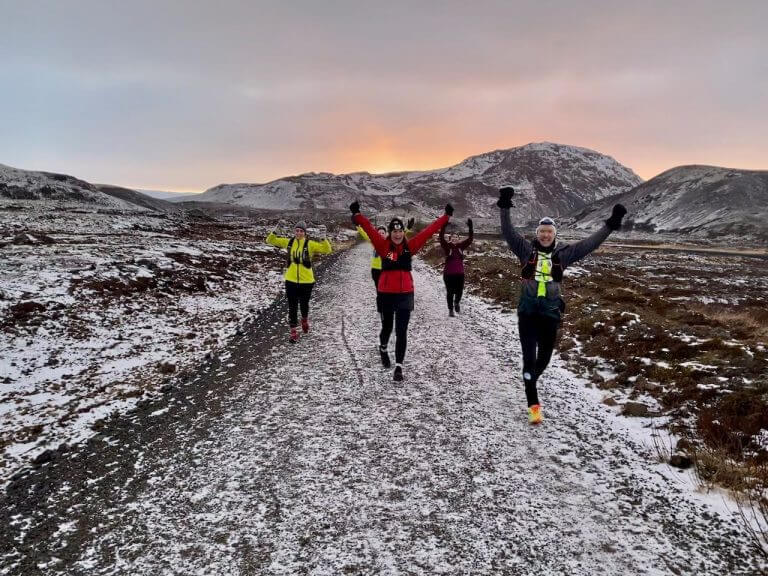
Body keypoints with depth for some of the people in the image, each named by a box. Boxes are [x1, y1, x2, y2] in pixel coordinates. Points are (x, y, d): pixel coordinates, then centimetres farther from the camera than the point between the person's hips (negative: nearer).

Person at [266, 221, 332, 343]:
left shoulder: (310, 244, -8)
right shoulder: (288, 242, 1)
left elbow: (327, 250, -13)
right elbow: (271, 241, 8)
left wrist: (324, 240, -30)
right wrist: (273, 234, -13)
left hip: (306, 280, -2)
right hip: (291, 280, 2)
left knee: (304, 304, 14)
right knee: (292, 307, 4)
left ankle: (305, 319, 46)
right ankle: (293, 331, 14)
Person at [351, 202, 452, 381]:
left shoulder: (409, 246, 1)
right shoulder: (383, 246, -4)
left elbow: (428, 231, 3)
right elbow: (370, 229, -14)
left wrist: (446, 217, 4)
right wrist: (357, 215, -25)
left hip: (405, 294, 1)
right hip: (386, 294, -1)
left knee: (401, 332, -2)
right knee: (387, 328, 18)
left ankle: (398, 367, 4)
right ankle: (383, 349, 49)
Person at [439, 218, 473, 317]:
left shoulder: (461, 246, 6)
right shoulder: (447, 247, -4)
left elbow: (470, 239, 2)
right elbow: (441, 238, -19)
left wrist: (470, 227, -7)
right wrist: (443, 227, -30)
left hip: (460, 273, 3)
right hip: (448, 274, -3)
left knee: (459, 291, 4)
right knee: (450, 292, 4)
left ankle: (457, 302, 37)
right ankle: (451, 309, 20)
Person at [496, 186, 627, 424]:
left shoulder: (563, 253, 4)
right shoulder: (526, 249, 0)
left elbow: (589, 244, 4)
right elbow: (508, 233, -7)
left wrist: (610, 225, 1)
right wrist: (505, 208, -17)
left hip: (550, 313, 2)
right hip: (527, 312, -2)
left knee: (544, 357, 14)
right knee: (529, 356, -8)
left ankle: (530, 381, 45)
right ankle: (533, 404, 0)